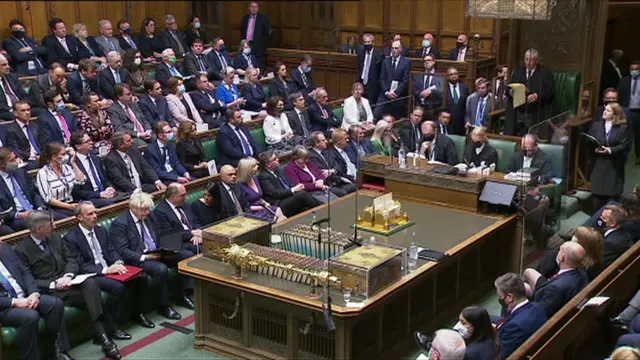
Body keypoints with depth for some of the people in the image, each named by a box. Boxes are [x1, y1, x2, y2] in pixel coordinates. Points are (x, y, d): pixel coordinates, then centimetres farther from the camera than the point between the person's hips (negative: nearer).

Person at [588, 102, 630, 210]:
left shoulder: (623, 128, -5)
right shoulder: (596, 125, 7)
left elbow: (625, 146, -10)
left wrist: (610, 150, -22)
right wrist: (594, 148, -16)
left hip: (614, 166, -3)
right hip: (598, 164, 3)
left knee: (612, 195, 1)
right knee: (597, 193, 6)